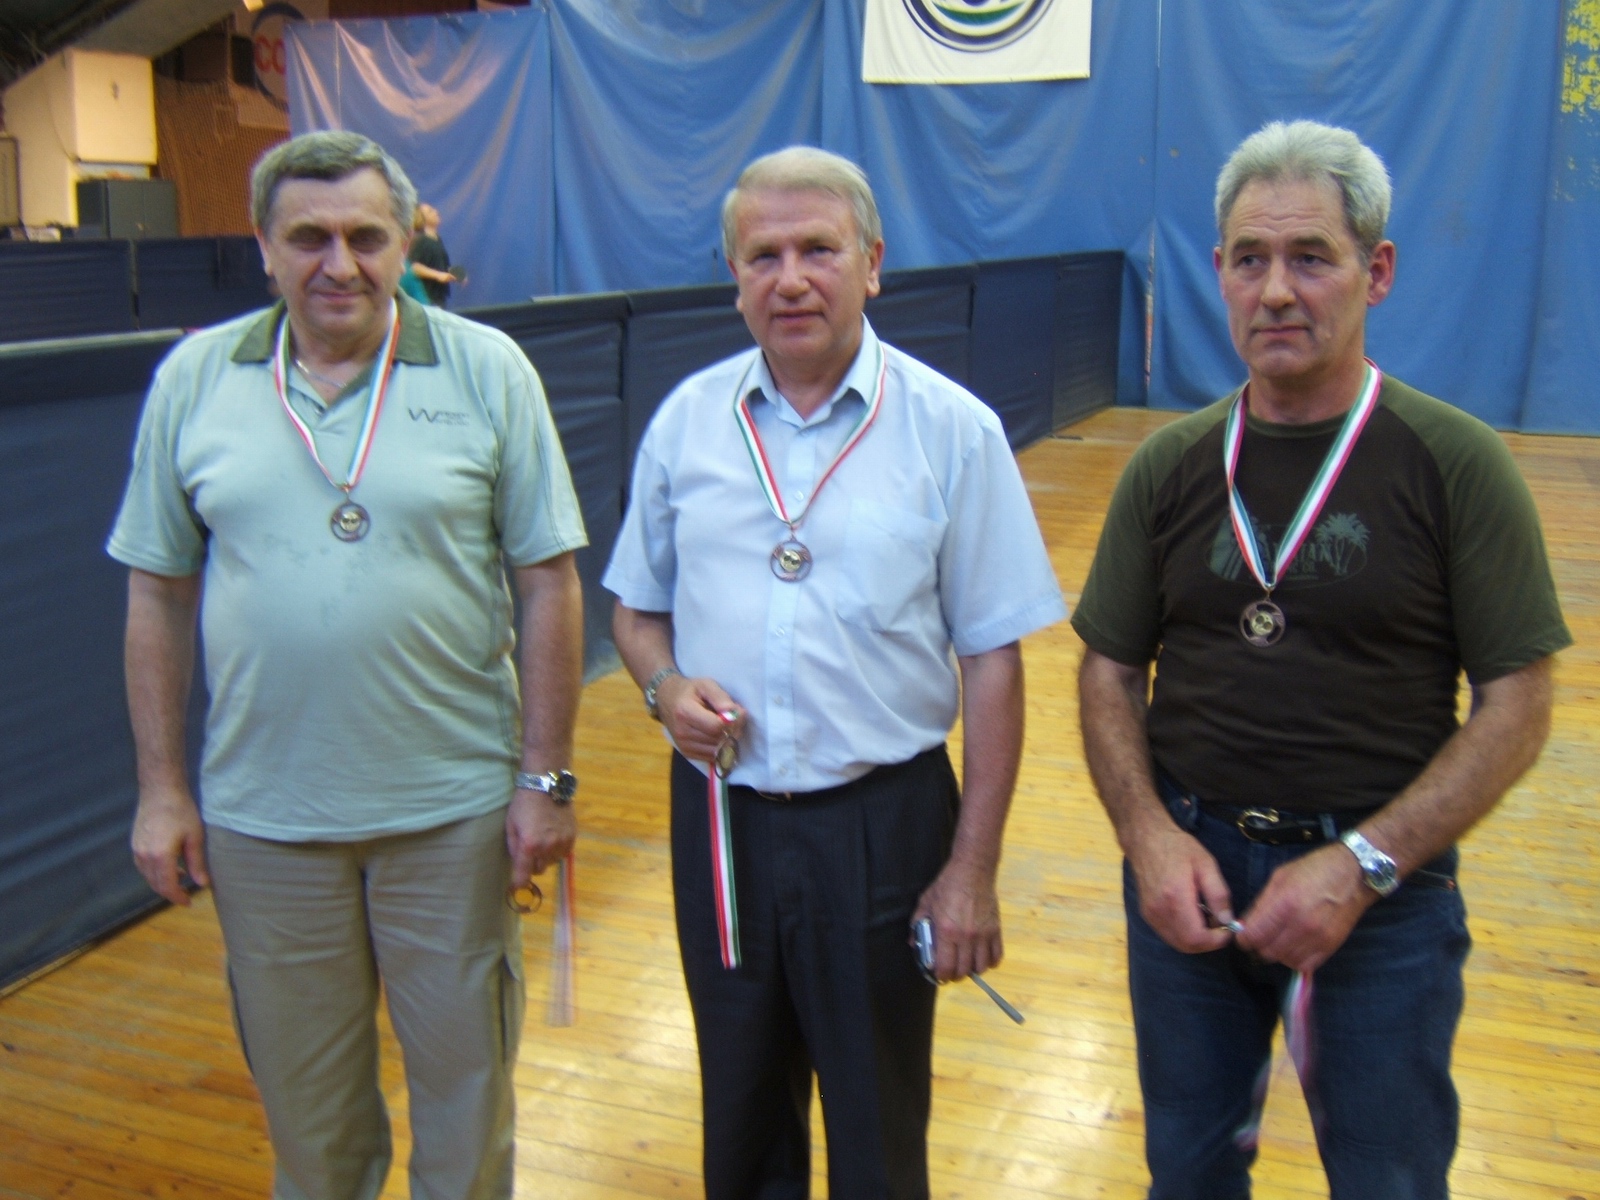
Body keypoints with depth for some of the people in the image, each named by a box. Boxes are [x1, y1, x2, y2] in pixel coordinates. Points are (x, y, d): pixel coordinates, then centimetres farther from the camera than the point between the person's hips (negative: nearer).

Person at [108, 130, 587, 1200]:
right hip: (261, 817, 2)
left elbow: (548, 584, -5)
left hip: (453, 808, -1)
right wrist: (162, 787, 3)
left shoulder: (486, 370, -5)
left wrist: (546, 776, -6)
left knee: (466, 1076, 16)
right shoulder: (193, 380, 1)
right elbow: (159, 596, 5)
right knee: (304, 1093, 19)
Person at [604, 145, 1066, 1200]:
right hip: (720, 816, 3)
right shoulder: (687, 418, 1)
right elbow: (638, 607, 12)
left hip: (882, 821, -2)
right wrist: (666, 687, -11)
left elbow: (992, 660, -6)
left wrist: (974, 868, -8)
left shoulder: (953, 430, -8)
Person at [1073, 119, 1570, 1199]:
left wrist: (1361, 865, -17)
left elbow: (1518, 703, -9)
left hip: (1384, 886, -2)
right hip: (1188, 871, 3)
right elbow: (1110, 671, 5)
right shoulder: (1171, 466, 1)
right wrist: (1150, 834, -11)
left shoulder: (1456, 464, -9)